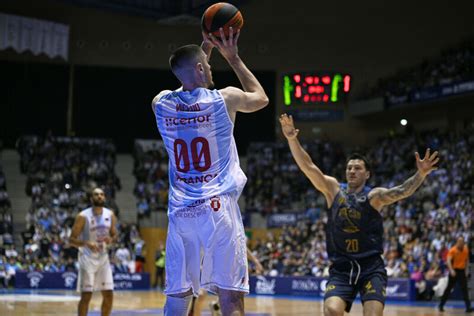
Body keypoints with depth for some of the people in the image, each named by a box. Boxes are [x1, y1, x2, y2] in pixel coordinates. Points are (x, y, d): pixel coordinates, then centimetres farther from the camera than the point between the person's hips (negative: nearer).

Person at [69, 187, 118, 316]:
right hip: (87, 258, -5)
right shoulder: (83, 216, -14)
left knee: (109, 295, 3)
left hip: (103, 257, 5)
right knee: (86, 296, -7)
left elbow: (114, 235, 13)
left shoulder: (110, 215, 1)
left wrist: (111, 239, -11)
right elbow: (71, 239, -12)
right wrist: (87, 243, -30)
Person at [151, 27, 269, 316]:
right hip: (219, 206, -4)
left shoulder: (162, 104, 6)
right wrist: (233, 57, 25)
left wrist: (205, 49, 34)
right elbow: (261, 98, 20)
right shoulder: (225, 98, -4)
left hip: (180, 211, 4)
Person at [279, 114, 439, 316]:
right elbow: (308, 167, -3)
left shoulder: (374, 196, -1)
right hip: (341, 268, 2)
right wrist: (292, 138, -16)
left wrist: (421, 175, -38)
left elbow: (402, 191, -19)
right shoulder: (333, 190, 6)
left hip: (371, 267, -1)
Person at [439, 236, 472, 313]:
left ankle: (468, 307, -8)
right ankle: (441, 305, 15)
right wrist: (451, 270, -37)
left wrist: (466, 270, 10)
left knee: (464, 289, -5)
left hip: (462, 271, 4)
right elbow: (448, 261, -23)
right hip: (454, 271, -4)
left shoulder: (466, 250, 3)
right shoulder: (453, 250, -13)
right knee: (449, 288, 3)